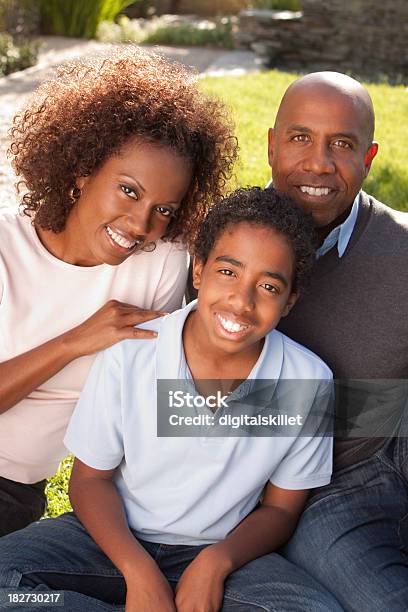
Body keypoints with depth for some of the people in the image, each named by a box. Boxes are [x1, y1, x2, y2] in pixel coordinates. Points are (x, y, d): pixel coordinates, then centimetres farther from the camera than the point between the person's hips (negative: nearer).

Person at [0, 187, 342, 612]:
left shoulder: (308, 382, -13)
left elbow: (280, 508, -1)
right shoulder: (127, 355, -16)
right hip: (117, 538, 1)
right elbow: (90, 478, -5)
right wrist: (140, 573, -21)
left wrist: (216, 562, -20)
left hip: (221, 554, 0)